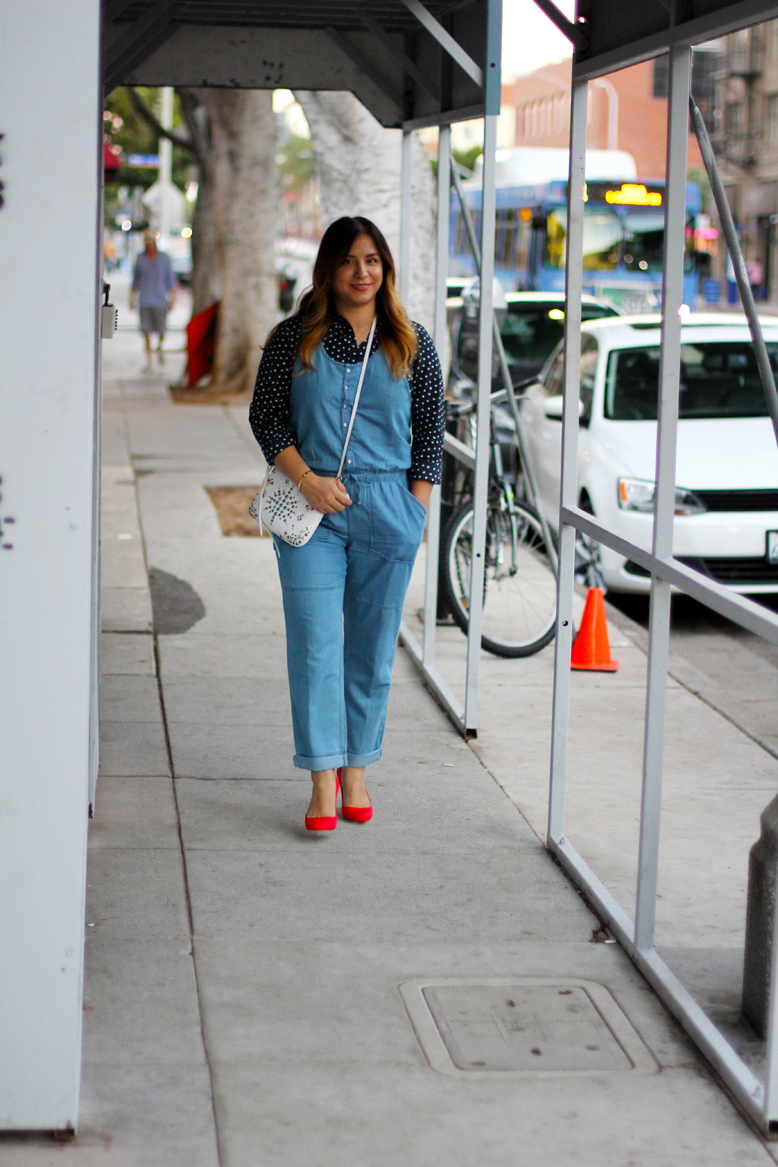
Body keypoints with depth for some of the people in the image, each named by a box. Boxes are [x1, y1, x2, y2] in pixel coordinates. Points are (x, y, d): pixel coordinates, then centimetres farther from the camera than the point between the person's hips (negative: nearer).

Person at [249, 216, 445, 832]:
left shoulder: (412, 344, 6)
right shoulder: (295, 338, 3)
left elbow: (431, 429, 9)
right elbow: (265, 415, 4)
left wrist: (417, 506, 2)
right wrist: (307, 479, -9)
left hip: (388, 509, 1)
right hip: (311, 508, -1)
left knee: (372, 648, 7)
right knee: (315, 644, -6)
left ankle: (356, 770, 19)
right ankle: (323, 780, -2)